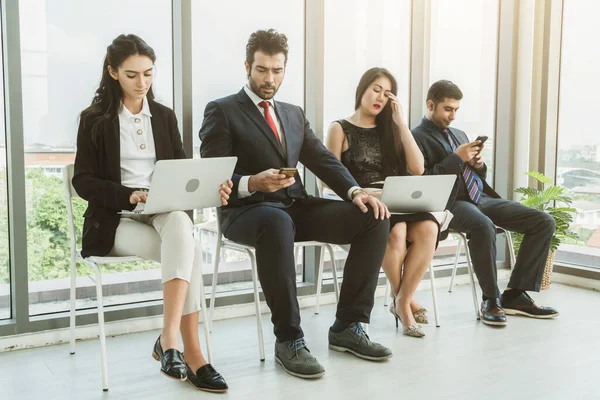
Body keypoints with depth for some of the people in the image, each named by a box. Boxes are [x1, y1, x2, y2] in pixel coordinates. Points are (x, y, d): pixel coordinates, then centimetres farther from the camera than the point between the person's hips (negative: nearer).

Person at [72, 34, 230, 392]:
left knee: (180, 225, -35)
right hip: (116, 220, -3)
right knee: (187, 252, -31)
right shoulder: (95, 120, 4)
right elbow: (83, 181, -2)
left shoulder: (165, 116, 17)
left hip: (166, 213, 3)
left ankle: (170, 338, -34)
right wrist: (129, 196, -20)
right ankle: (191, 353, -27)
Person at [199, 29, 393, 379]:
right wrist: (252, 183, -27)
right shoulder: (221, 111, 3)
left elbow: (324, 161, 11)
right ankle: (289, 340, -25)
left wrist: (355, 191, -9)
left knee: (374, 217, -13)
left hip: (296, 207, 6)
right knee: (277, 223, -42)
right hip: (248, 210, -6)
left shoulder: (295, 114, 21)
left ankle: (348, 326, -5)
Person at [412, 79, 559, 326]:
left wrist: (478, 163, 4)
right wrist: (457, 157, -15)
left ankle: (515, 294, -5)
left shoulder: (459, 134, 25)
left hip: (482, 198, 8)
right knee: (484, 227, -40)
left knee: (544, 222, -7)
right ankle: (491, 300, -19)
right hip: (450, 203, -8)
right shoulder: (416, 137, 1)